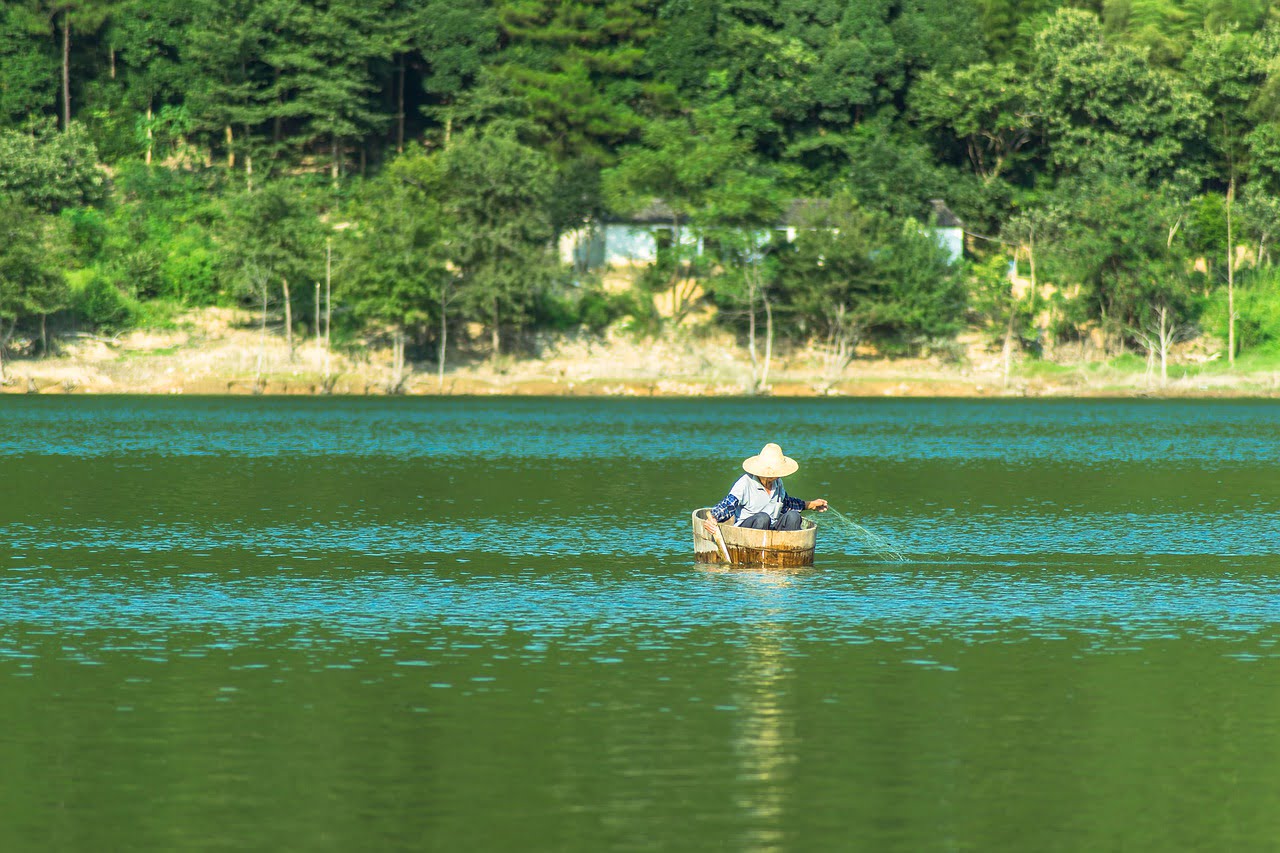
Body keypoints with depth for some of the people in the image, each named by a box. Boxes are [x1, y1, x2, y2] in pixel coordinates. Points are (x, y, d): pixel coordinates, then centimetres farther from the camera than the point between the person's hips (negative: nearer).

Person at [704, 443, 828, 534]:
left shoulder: (777, 483, 12)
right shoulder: (745, 483, -11)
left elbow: (785, 503, 33)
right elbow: (727, 506, -19)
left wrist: (811, 505, 37)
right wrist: (711, 518, -39)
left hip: (771, 530, 6)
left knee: (792, 516, -18)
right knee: (762, 518, -37)